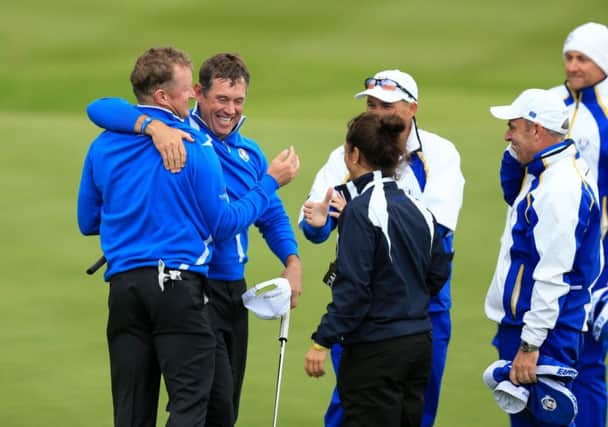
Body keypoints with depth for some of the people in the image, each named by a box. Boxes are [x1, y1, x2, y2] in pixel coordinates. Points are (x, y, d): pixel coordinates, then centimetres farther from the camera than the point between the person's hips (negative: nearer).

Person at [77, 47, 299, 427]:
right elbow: (225, 224, -2)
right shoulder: (195, 148, -7)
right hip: (179, 286, -5)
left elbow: (88, 222, 17)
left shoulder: (103, 147, 8)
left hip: (123, 287, 5)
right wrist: (270, 182, 8)